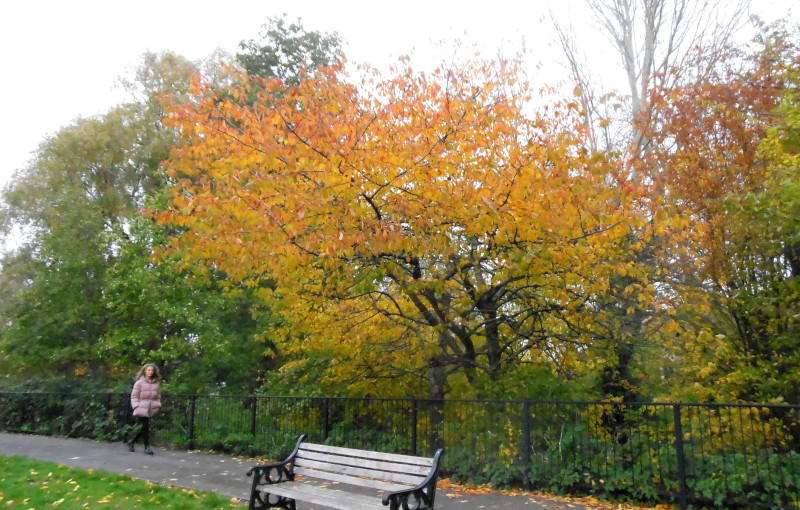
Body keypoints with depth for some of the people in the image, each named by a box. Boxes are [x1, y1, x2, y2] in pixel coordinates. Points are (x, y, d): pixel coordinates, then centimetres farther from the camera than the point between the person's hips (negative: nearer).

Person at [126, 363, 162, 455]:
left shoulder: (157, 383, 10)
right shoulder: (139, 383, -2)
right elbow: (134, 396, 0)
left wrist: (158, 405, 7)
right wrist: (136, 406, -10)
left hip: (151, 410, 5)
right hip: (141, 410, -5)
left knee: (144, 429, 9)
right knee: (145, 428, -5)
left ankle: (131, 442, 29)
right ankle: (147, 447, 6)